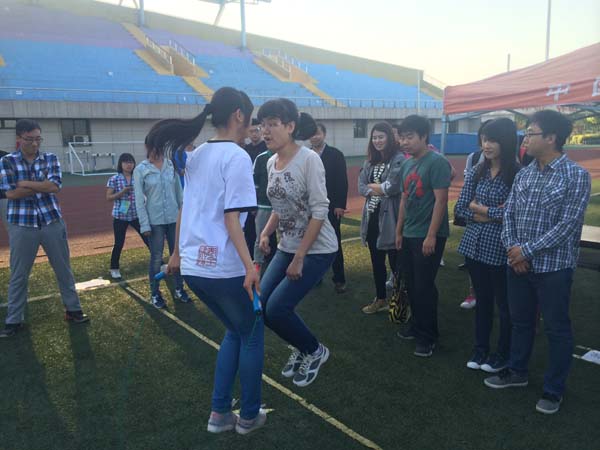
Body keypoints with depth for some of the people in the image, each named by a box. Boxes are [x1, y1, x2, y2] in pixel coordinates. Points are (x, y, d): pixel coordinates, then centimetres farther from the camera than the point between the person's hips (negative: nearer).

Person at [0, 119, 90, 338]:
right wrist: (43, 185, -12)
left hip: (52, 222, 2)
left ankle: (73, 310, 25)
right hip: (22, 226, -1)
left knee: (64, 269, 10)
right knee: (18, 275, 8)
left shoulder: (51, 158, 2)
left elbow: (55, 185, -13)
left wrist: (25, 183, -13)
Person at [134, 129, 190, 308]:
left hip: (174, 218, 3)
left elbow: (179, 192, 6)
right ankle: (155, 294, 20)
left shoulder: (171, 165, 1)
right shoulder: (140, 170, -6)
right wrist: (144, 224, -9)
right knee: (156, 258, 6)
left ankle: (179, 289, 26)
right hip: (155, 221, -2)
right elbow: (139, 200, -6)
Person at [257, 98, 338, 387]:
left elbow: (319, 211, -19)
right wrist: (266, 233, -3)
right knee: (262, 306, 2)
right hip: (286, 248, 7)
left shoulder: (309, 159, -17)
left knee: (277, 309, -12)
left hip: (317, 250, -7)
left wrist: (300, 258, -19)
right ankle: (302, 348, 28)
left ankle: (314, 351, 17)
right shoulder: (271, 162, 4)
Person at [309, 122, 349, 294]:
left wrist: (340, 205, -11)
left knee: (334, 244, 6)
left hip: (331, 207, -2)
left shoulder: (336, 155, -1)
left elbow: (342, 182, -5)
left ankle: (339, 280, 16)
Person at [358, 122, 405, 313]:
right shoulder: (370, 161, 11)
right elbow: (361, 188, 4)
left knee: (395, 262, 1)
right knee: (376, 261, 16)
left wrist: (372, 186, -4)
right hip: (372, 217, 7)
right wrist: (381, 189, -12)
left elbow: (392, 187, -18)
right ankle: (380, 299, 30)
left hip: (390, 218, -7)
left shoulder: (398, 159, -10)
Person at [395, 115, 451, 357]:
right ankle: (417, 325, 31)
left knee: (424, 286, -1)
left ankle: (428, 336, 13)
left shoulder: (437, 162, -13)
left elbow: (441, 200, -18)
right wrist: (399, 231, 16)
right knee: (411, 284, 15)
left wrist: (431, 235, -20)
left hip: (428, 236, -7)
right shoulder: (408, 164, 11)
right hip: (409, 235, 8)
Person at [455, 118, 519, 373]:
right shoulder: (476, 173, 5)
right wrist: (493, 215, -11)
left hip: (500, 250, -5)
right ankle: (480, 350, 32)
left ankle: (503, 355, 29)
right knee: (482, 300, 18)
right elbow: (460, 209, 2)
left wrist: (479, 208, -9)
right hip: (475, 246, 5)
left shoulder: (517, 175, -11)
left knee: (504, 303, 11)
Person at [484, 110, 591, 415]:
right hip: (518, 263, 6)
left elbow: (568, 225, -17)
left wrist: (528, 250, -18)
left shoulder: (576, 176, -11)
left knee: (557, 329, 8)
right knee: (520, 321, 19)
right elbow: (508, 213, 6)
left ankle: (554, 389, 24)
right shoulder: (523, 174, 7)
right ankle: (516, 371, 38)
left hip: (553, 267, -6)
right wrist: (512, 248, -10)